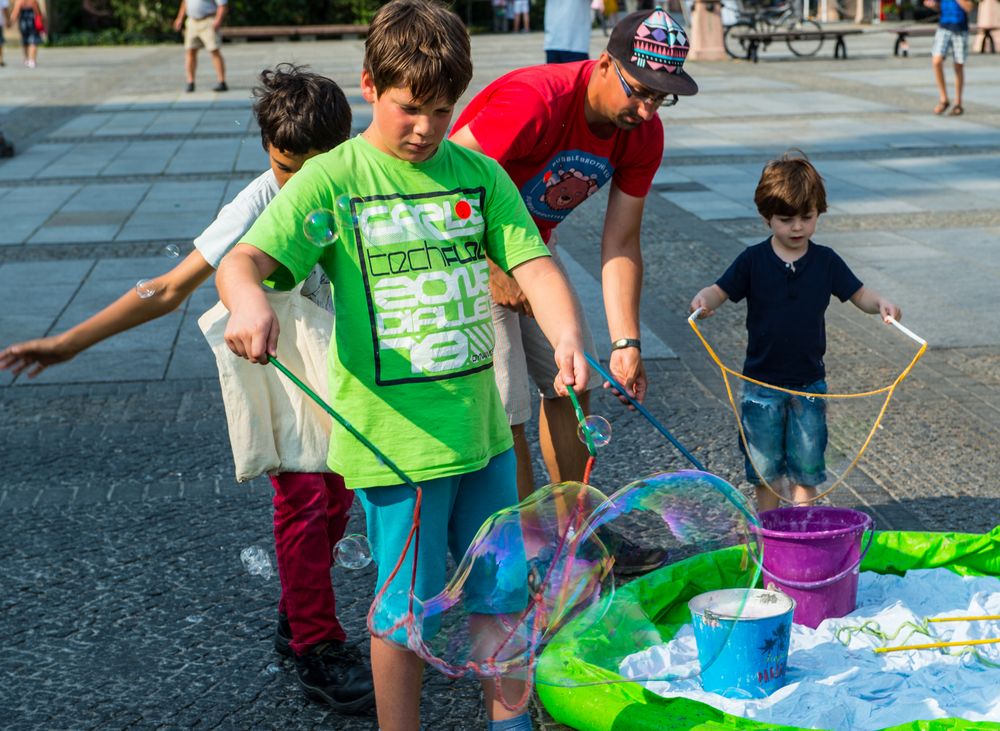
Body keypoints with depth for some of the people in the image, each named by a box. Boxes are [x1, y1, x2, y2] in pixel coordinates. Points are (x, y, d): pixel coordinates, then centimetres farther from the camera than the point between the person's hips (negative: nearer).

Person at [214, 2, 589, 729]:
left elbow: (533, 263, -4)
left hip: (480, 422, 5)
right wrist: (247, 299, -42)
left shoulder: (479, 173, 4)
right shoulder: (332, 179, -8)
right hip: (391, 436, -5)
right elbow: (242, 260, -17)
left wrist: (568, 336, -24)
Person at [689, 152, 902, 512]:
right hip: (762, 383, -1)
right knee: (764, 466, 8)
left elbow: (858, 294, 2)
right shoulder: (753, 260, -5)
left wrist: (881, 303, -19)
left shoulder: (825, 261, 0)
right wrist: (703, 300, -32)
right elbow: (720, 290, -10)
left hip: (809, 383, 1)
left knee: (806, 465, 7)